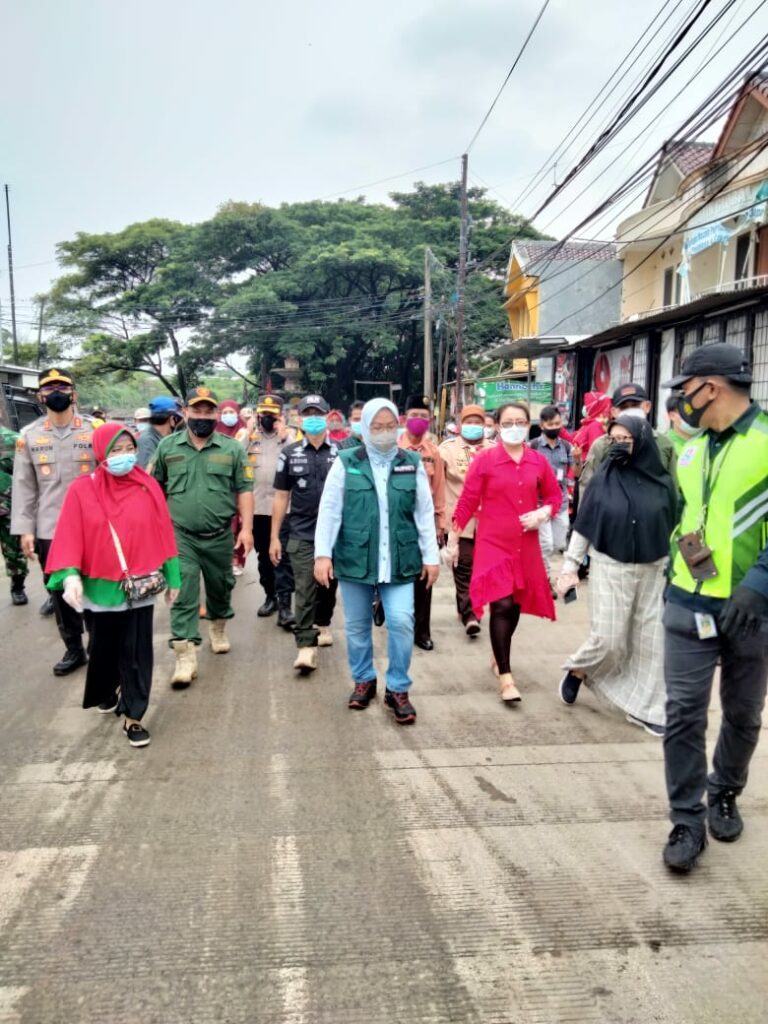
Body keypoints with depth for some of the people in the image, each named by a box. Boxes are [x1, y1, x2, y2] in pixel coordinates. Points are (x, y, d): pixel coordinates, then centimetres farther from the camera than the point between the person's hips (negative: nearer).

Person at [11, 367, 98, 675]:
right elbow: (24, 486, 4)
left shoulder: (96, 430, -2)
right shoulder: (29, 435, 5)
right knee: (60, 592, 12)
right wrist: (24, 529, -1)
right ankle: (73, 649, 28)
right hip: (49, 531, 2)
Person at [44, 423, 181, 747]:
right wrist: (70, 575, -24)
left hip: (141, 586, 0)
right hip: (102, 586, 0)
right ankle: (108, 690, 47)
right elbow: (69, 536, -10)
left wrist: (172, 576, 4)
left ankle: (133, 716, 17)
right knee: (104, 646, 19)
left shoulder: (148, 486, -4)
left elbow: (162, 532, 1)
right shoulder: (82, 490, -8)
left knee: (137, 652, 5)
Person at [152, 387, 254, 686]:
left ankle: (218, 627, 45)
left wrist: (247, 528, -8)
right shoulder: (167, 446, 2)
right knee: (183, 595, -7)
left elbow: (244, 490, -1)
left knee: (220, 587, 18)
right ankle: (185, 656, -4)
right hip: (180, 535, -1)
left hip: (219, 536, 1)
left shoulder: (232, 449, -1)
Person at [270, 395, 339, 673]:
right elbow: (281, 496, 5)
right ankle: (306, 646, -6)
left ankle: (322, 624, 39)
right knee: (304, 591, -7)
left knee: (328, 586, 15)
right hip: (302, 534, -1)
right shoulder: (289, 454, 3)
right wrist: (274, 537, 3)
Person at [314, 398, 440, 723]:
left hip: (399, 561, 0)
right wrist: (322, 554, -7)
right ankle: (363, 680, 32)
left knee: (402, 622, -6)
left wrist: (431, 557, 3)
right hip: (355, 558, 0)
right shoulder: (346, 462, 0)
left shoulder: (413, 463, 4)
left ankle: (398, 689, 12)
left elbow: (424, 514, 6)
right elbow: (329, 510, -1)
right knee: (357, 625, 12)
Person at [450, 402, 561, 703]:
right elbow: (467, 501, -4)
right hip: (493, 544, -4)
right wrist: (453, 538, -3)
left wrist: (543, 513, -5)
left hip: (526, 546, 4)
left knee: (516, 605, 13)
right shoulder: (484, 460, -6)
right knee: (501, 606, -11)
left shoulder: (538, 461, 3)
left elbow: (555, 495, 15)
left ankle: (500, 655, 37)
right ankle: (505, 677, -2)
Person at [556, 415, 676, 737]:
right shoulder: (602, 480, -3)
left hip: (653, 571, 2)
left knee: (648, 641, 5)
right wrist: (570, 565, -3)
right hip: (610, 569, -2)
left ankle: (643, 707, 17)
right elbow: (582, 526, 0)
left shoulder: (662, 482, 1)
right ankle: (577, 671, 25)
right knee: (607, 639, -5)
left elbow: (672, 529, 7)